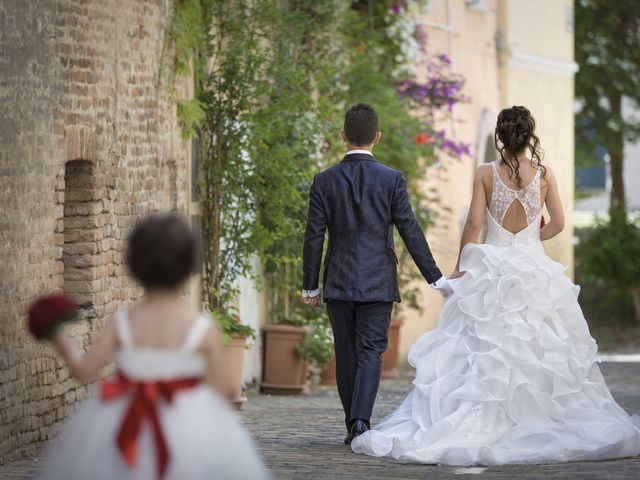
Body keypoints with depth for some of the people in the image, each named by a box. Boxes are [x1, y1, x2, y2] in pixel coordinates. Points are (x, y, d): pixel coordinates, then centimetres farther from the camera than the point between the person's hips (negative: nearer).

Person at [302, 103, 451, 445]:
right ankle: (360, 420, -18)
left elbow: (314, 237, 0)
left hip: (339, 282, 1)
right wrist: (435, 278, 3)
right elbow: (411, 233, -4)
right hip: (378, 283, -1)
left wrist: (310, 286, 8)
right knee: (370, 353, 0)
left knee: (346, 355, 10)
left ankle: (353, 427, 13)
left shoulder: (324, 181, -2)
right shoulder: (392, 180, -4)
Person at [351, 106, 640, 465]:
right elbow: (558, 224, 3)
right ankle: (541, 421, 3)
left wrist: (460, 267, 3)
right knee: (539, 350, 5)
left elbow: (474, 224, -6)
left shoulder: (486, 173, -4)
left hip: (491, 268, -1)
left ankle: (482, 423, -4)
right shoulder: (544, 174, -1)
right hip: (535, 268, 1)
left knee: (484, 351, 1)